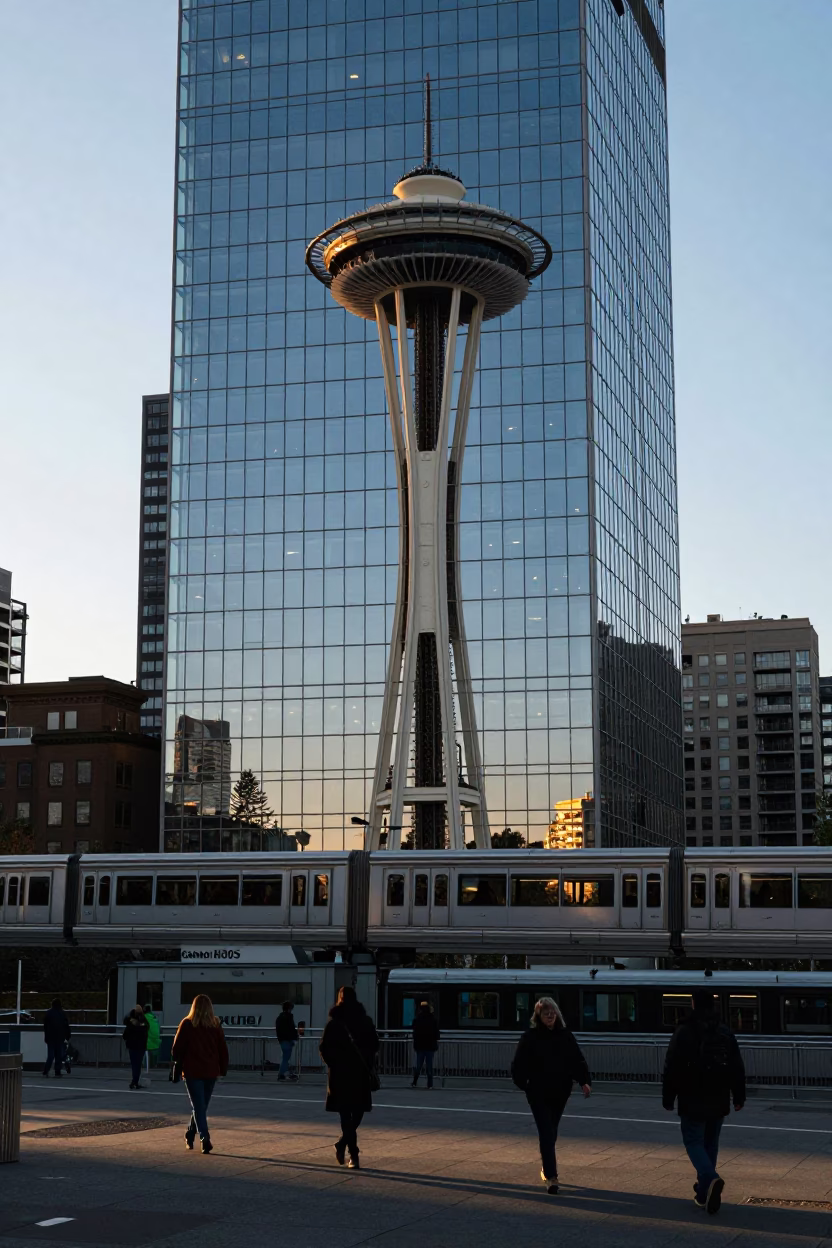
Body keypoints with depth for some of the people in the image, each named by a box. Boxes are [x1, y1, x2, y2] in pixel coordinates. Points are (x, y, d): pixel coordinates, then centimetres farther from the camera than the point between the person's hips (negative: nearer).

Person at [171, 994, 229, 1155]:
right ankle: (190, 1136, 28)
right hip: (211, 1071, 3)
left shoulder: (187, 1024, -5)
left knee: (198, 1107, -2)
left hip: (192, 1071, -3)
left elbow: (176, 1048, -5)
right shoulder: (216, 1025, 3)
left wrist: (179, 1063, 14)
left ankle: (205, 1139, -16)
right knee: (202, 1106, 17)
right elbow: (223, 1049, 4)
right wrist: (222, 1070, 12)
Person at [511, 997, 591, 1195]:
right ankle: (551, 1177, -12)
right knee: (546, 1133, -10)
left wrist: (585, 1081, -11)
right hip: (538, 1094, -3)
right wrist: (523, 1084, -13)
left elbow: (578, 1060, 1)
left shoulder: (565, 1036, 2)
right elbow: (519, 1065, -4)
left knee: (551, 1132, 16)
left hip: (560, 1093, 3)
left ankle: (547, 1168, 36)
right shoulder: (530, 1037, -7)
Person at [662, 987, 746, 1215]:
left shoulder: (684, 1032, -10)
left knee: (694, 1142, 1)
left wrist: (668, 1098, 0)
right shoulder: (726, 1033, 3)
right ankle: (703, 1193, 21)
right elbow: (737, 1068, 6)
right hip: (718, 1102, 4)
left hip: (692, 1102, -4)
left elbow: (672, 1068, -9)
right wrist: (738, 1096, 12)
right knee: (710, 1144, 16)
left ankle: (711, 1179, -24)